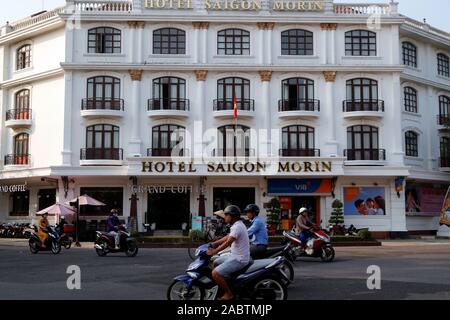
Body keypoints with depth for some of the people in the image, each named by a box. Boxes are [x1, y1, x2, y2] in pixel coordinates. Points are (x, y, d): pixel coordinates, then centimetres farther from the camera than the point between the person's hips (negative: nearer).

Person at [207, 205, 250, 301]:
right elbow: (227, 237, 21)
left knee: (215, 273, -18)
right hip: (235, 256, 11)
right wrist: (214, 243, 17)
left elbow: (228, 242, -27)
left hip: (239, 260, -11)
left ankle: (228, 294, -4)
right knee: (215, 263, 22)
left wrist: (214, 251, -23)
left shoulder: (237, 226, -21)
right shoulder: (238, 225, 12)